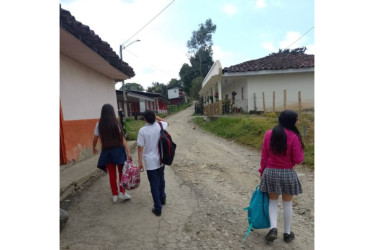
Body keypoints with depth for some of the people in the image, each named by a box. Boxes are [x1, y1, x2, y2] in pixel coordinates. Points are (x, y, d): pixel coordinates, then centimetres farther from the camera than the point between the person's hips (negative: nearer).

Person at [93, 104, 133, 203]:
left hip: (107, 151, 2)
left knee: (112, 174, 13)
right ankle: (122, 192, 14)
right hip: (118, 150, -2)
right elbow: (122, 139, -13)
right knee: (122, 172, 16)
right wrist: (128, 152, -14)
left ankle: (115, 195, 23)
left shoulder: (99, 125, -2)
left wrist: (94, 148, 25)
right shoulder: (116, 123, -9)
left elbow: (95, 139, 6)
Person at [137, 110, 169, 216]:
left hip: (150, 161, -4)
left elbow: (140, 148, -13)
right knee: (161, 179, 24)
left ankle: (158, 208, 13)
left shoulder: (142, 130, -17)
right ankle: (162, 198, 43)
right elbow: (167, 123, 19)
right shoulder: (160, 126, -6)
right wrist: (157, 117, 14)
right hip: (161, 160, 4)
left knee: (154, 184, 6)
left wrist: (140, 162, -4)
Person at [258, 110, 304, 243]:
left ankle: (273, 228, 4)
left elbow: (264, 156, 0)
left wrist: (262, 172, 9)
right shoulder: (294, 137, -14)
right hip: (287, 173, -2)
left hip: (270, 172, 2)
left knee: (273, 201, 18)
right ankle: (287, 233, 30)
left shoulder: (269, 134, -4)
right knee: (287, 203, 16)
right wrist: (300, 149, 7)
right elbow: (298, 160, -11)